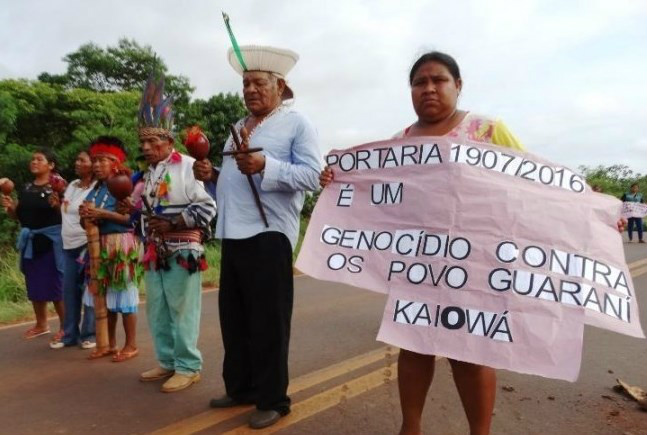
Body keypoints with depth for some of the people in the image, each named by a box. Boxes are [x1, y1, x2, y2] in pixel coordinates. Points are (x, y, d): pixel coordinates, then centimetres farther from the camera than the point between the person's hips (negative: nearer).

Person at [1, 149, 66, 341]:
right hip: (30, 241, 7)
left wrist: (57, 205, -29)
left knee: (56, 283, -4)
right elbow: (17, 215, 19)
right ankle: (41, 324, 27)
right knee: (34, 284, 13)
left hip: (51, 241, -7)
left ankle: (65, 326, 8)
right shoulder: (26, 188, 12)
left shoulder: (58, 186, -7)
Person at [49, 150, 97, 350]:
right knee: (69, 291, 10)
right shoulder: (71, 186, 14)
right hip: (69, 245, 8)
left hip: (87, 245, -8)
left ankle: (89, 334, 9)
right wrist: (59, 204, 6)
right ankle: (70, 334, 20)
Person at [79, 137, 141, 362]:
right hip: (99, 245, 8)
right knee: (104, 296, 12)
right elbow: (89, 218, 18)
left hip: (121, 246, -7)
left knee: (123, 295, -2)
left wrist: (102, 213, -20)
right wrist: (85, 215, -4)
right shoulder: (95, 189, 13)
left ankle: (131, 345, 9)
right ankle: (110, 344, 23)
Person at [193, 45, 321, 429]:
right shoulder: (238, 128, 21)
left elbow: (312, 175, -15)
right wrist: (211, 176, 4)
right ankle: (240, 387, 32)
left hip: (269, 235, -8)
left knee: (268, 322, 1)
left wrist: (265, 167, -26)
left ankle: (272, 399, 15)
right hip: (233, 235, 8)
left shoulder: (297, 124, -2)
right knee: (234, 318, 16)